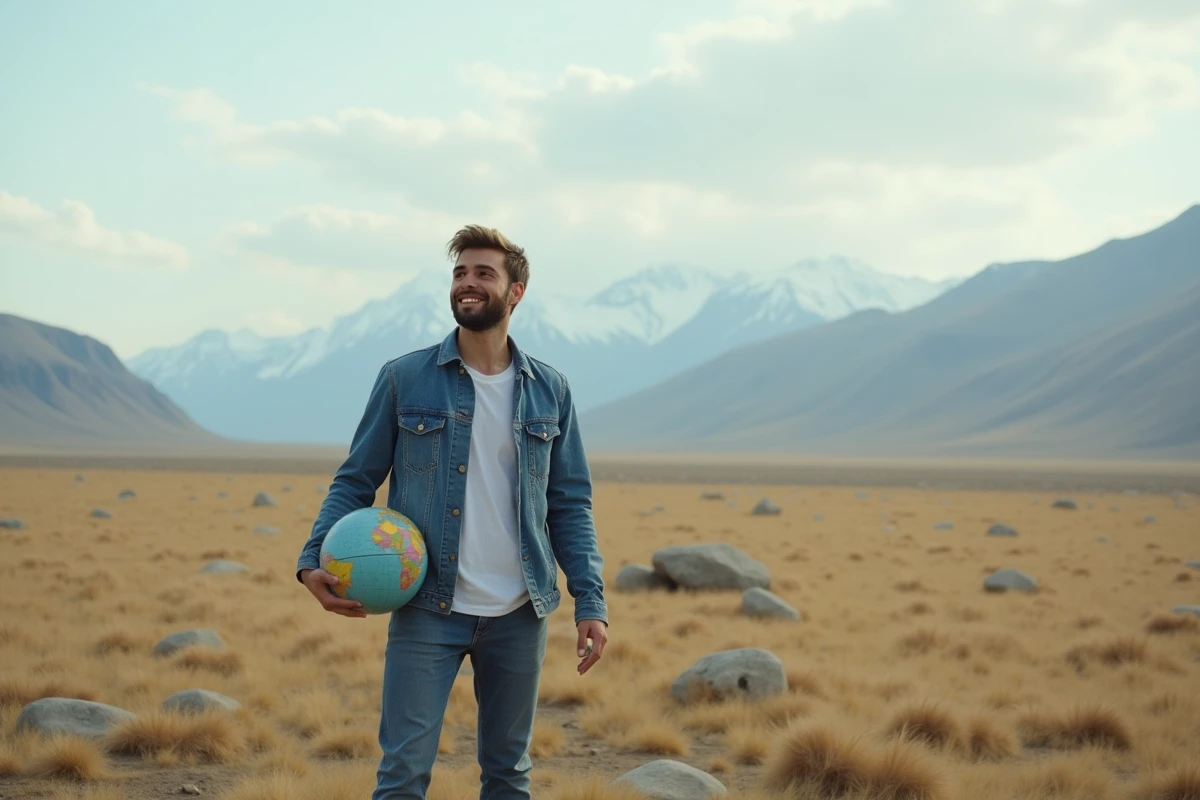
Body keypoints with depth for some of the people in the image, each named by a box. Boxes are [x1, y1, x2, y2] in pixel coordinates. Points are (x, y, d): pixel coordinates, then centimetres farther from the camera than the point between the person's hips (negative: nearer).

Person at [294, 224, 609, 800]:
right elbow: (355, 481, 1)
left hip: (519, 615, 2)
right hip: (426, 609, -2)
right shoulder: (404, 379, -1)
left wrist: (590, 602, -3)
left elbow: (571, 504, 7)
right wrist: (314, 560, -15)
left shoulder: (550, 391, 5)